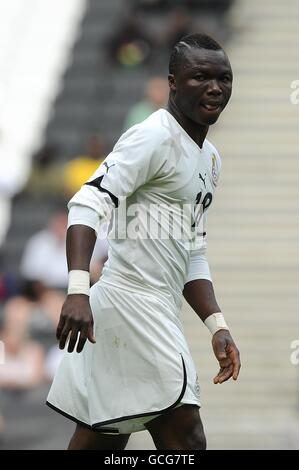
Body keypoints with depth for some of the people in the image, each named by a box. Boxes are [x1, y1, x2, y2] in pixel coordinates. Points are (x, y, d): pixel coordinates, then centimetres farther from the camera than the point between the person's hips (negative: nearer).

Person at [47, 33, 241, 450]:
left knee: (103, 440, 12)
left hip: (158, 310, 10)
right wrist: (78, 291, -33)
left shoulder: (209, 157, 20)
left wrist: (217, 325, 13)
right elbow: (87, 204, -21)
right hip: (134, 302, -10)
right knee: (185, 437, -11)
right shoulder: (155, 137, -10)